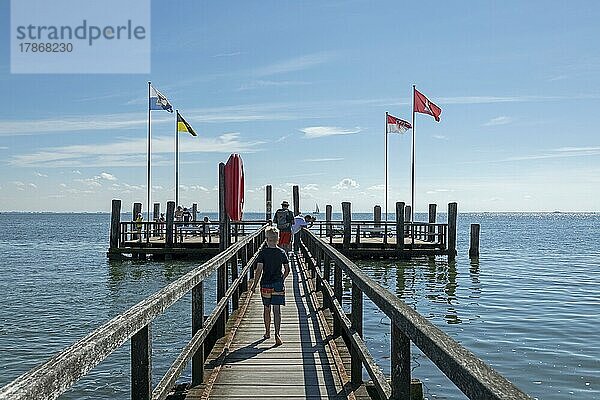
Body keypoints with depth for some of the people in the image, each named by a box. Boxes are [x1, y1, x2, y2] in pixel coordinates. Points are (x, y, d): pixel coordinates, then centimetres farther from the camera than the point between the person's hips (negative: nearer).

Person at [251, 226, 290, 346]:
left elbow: (259, 270, -10)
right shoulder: (282, 252, -1)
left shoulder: (263, 252, -7)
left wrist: (254, 284, -2)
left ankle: (267, 332, 27)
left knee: (266, 309, 15)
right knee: (277, 309, 0)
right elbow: (287, 270, 3)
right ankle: (277, 334, -12)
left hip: (265, 284, -1)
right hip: (278, 284, 1)